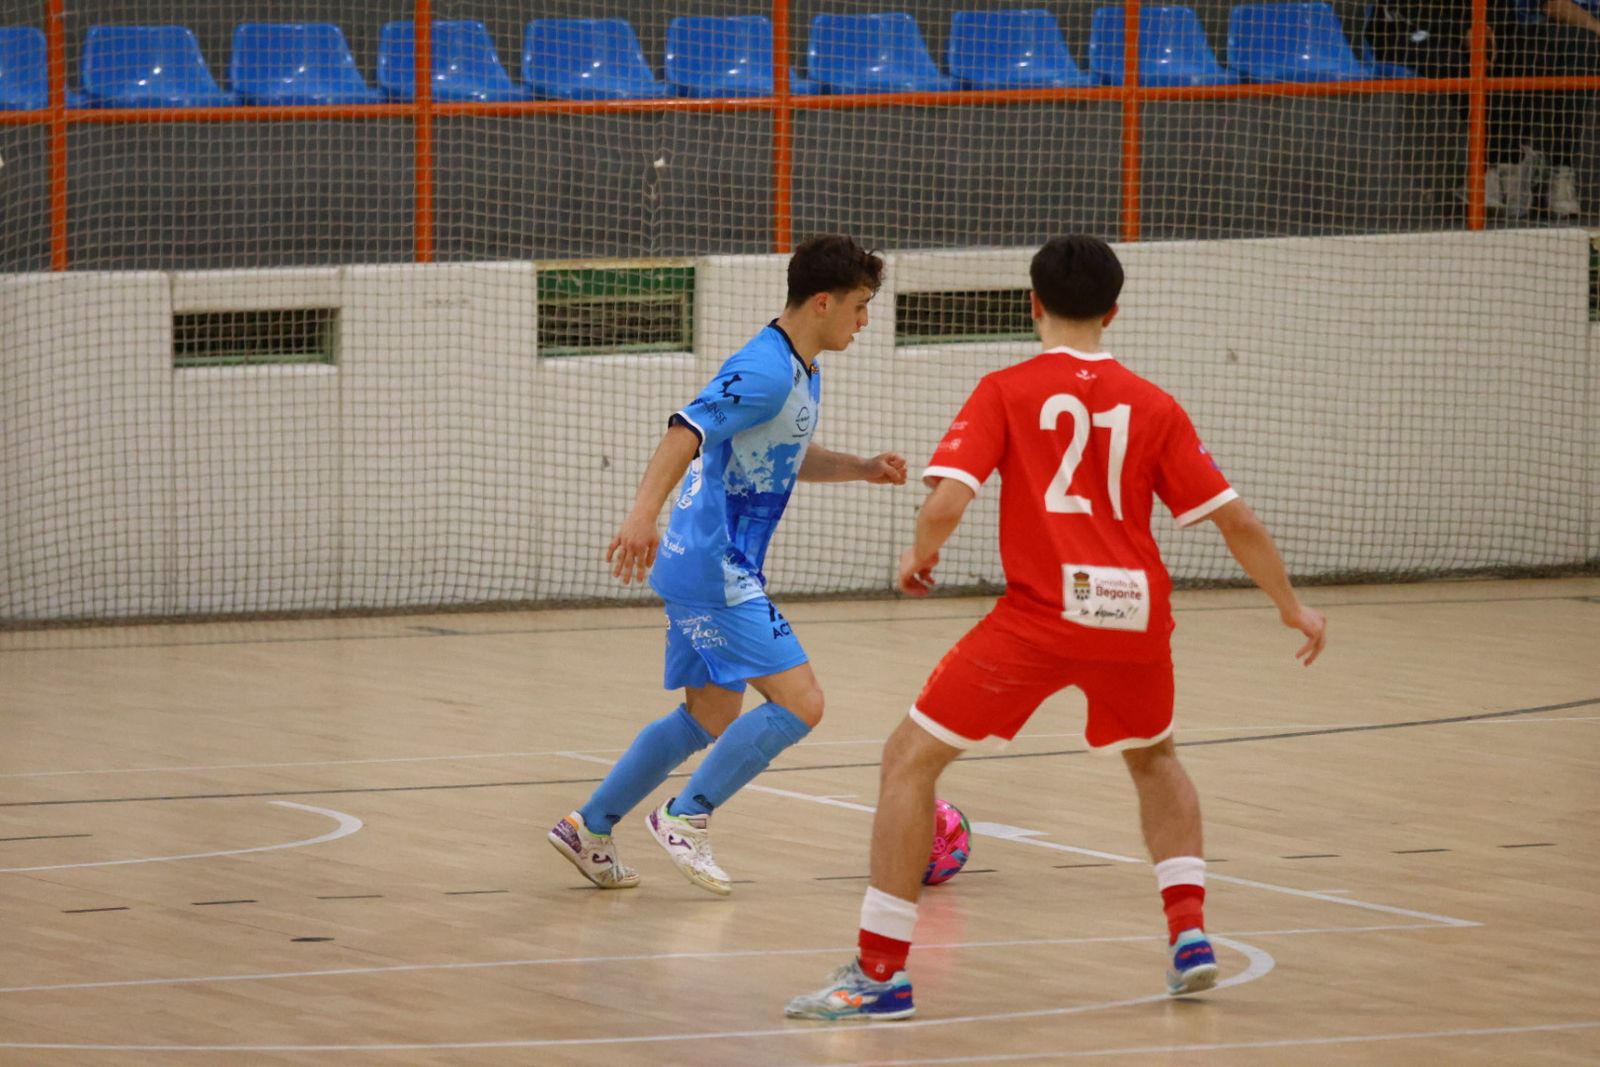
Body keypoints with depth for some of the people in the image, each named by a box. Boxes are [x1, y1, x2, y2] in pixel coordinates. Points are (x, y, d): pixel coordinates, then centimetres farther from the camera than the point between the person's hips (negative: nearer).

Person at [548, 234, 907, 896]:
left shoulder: (803, 372, 14)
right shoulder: (765, 371, -18)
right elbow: (686, 434, -29)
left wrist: (861, 468, 14)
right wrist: (644, 513, -42)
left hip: (706, 569, 11)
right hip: (717, 574, -11)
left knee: (710, 719, 17)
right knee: (799, 703, -13)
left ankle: (588, 828, 23)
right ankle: (687, 817, -3)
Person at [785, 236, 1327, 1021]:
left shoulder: (1006, 392, 3)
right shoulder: (1152, 405, 11)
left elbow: (945, 504, -9)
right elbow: (1236, 520, 11)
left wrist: (920, 555, 13)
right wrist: (1291, 606, 24)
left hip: (1042, 611, -4)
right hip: (1135, 613, 4)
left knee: (910, 759, 6)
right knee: (1154, 759, 33)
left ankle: (881, 971, 0)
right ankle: (1188, 934, 19)